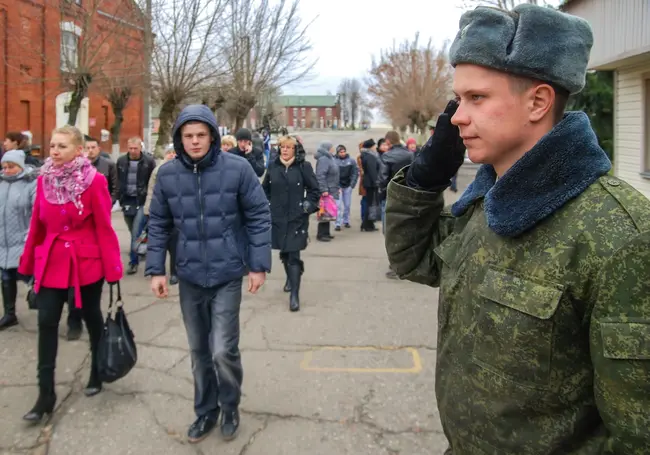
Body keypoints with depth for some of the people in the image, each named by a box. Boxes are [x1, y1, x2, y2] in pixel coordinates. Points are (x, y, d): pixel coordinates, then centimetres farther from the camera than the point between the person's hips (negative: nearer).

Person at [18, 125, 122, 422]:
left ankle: (97, 374, 35)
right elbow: (37, 225, 8)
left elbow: (104, 228, -11)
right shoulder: (44, 179, 2)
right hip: (51, 261, 4)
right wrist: (27, 261, 10)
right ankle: (46, 394, 7)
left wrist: (113, 269, -12)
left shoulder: (94, 181, -12)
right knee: (46, 323, -1)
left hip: (86, 261, -4)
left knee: (92, 318, 13)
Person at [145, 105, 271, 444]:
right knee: (199, 351, 14)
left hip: (227, 275, -3)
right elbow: (158, 225, 6)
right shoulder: (167, 174, -2)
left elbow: (259, 217, -5)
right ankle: (206, 411, 33)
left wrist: (259, 264, -6)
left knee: (223, 350, -6)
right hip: (189, 276, 3)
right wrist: (155, 269, 2)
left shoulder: (237, 168, -10)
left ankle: (230, 407, 22)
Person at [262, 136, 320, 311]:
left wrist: (308, 205, -9)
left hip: (297, 219, -4)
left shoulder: (304, 167, -5)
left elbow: (315, 190, 1)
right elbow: (265, 189, 17)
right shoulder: (273, 166, 4)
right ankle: (290, 278, 44)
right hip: (277, 218, 4)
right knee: (284, 253, 17)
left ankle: (294, 294, -5)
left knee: (294, 256, -8)